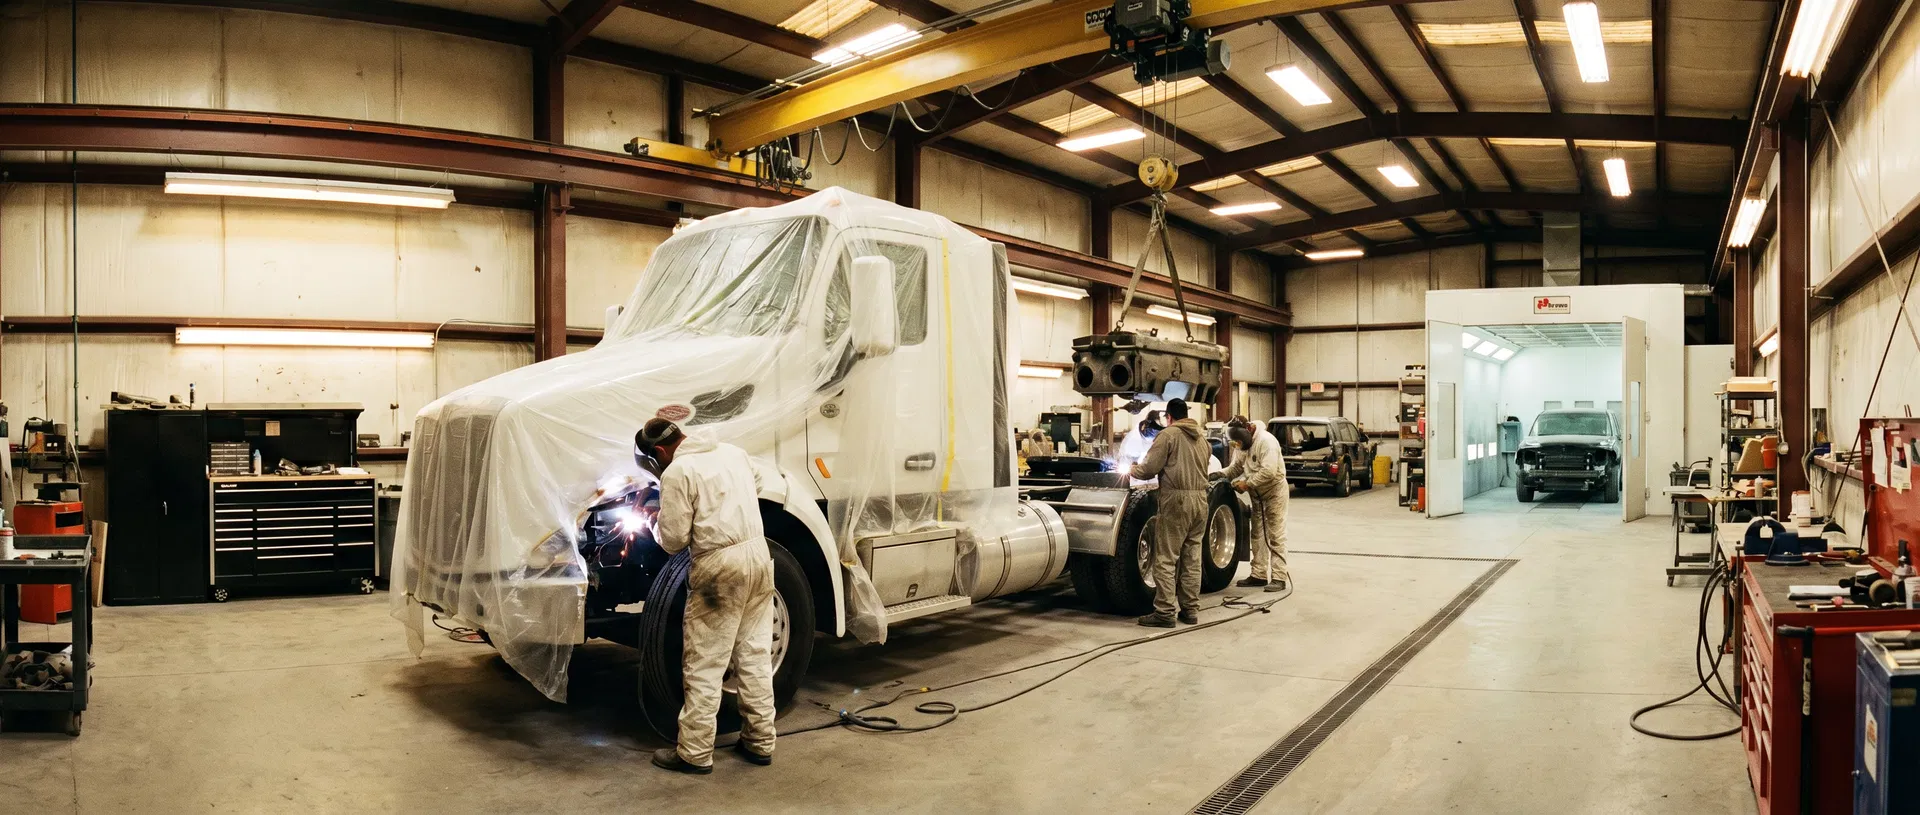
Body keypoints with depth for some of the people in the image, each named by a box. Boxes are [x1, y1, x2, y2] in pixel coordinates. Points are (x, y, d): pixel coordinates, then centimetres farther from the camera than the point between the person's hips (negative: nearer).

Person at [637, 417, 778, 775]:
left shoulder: (677, 472, -9)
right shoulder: (732, 451, 12)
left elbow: (674, 540, -9)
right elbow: (756, 486, 31)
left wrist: (657, 530, 13)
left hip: (721, 565, -7)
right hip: (759, 554, 7)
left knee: (705, 665, 1)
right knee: (756, 656, 13)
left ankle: (695, 753, 7)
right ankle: (760, 741, 20)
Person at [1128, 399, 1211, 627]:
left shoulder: (1168, 435, -6)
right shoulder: (1202, 436, 15)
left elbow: (1149, 468, -9)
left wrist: (1134, 470, 11)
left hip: (1175, 499, -7)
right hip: (1200, 499, 7)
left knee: (1165, 559, -3)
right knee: (1192, 559, 12)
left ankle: (1164, 612, -4)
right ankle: (1190, 610, 15)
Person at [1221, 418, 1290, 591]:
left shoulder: (1266, 441, -22)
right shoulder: (1246, 444, 6)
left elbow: (1268, 471, -30)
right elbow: (1236, 466, 10)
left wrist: (1247, 483, -24)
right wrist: (1221, 474, -7)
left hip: (1274, 492, -9)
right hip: (1257, 495, 9)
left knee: (1276, 536, -7)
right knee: (1258, 536, 11)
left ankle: (1279, 578, -5)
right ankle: (1259, 575, 18)